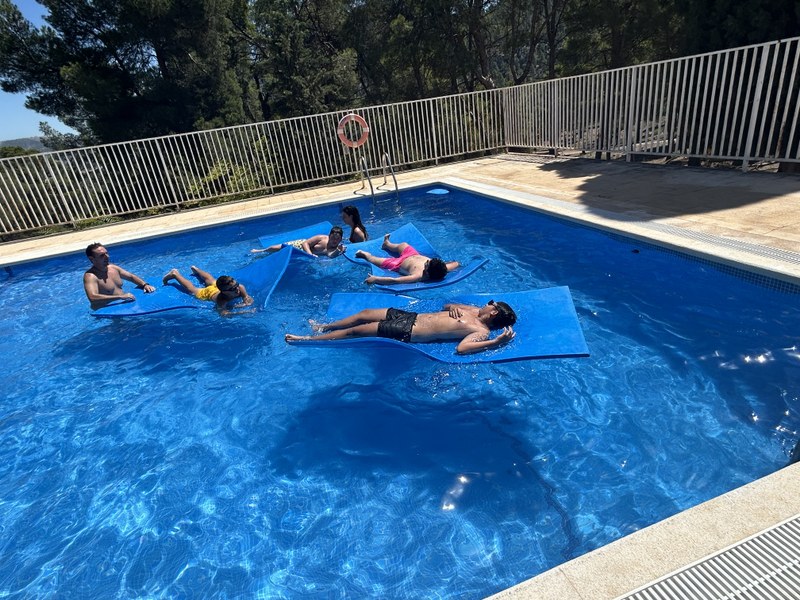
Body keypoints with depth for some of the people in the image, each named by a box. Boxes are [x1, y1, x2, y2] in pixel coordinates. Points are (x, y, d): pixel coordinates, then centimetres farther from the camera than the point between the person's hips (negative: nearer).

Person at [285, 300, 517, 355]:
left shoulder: (481, 332, -17)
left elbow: (461, 348, -37)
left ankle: (306, 339, 14)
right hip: (411, 316, 8)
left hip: (406, 333, -8)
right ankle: (323, 326, 33)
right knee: (365, 314, 14)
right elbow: (445, 306, 21)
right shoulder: (474, 311, 9)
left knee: (356, 331, -2)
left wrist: (497, 342, -40)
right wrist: (452, 307, -2)